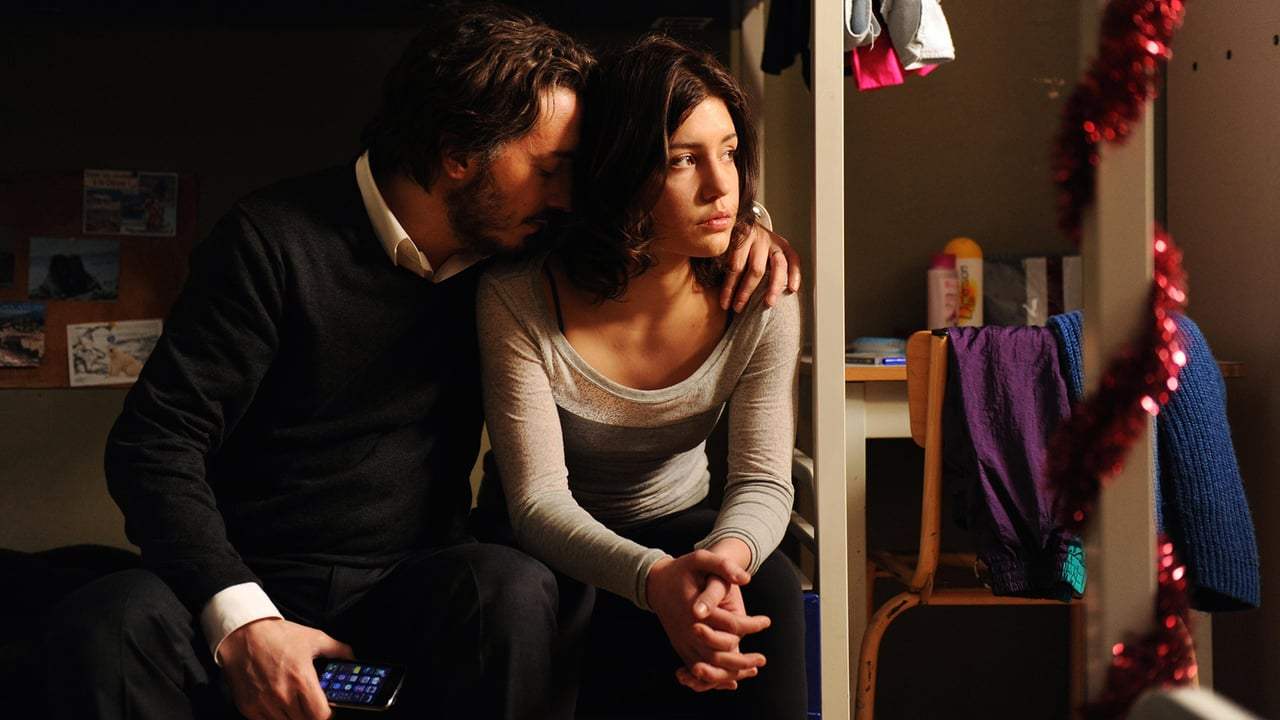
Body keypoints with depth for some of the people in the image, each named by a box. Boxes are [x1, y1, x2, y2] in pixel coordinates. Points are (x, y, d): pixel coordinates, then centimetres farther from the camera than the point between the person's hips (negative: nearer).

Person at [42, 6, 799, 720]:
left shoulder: (505, 254, 6)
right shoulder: (277, 240, -9)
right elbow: (155, 442, -11)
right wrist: (240, 620, -26)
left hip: (411, 592, 3)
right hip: (254, 584, -3)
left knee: (516, 589, -32)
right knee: (106, 628, -35)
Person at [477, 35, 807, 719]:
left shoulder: (760, 301, -13)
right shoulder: (518, 298, -21)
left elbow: (762, 480, -15)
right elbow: (539, 500, -24)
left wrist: (728, 556, -41)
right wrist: (657, 580, -45)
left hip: (679, 528, 2)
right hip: (556, 549, -1)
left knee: (769, 587, -30)